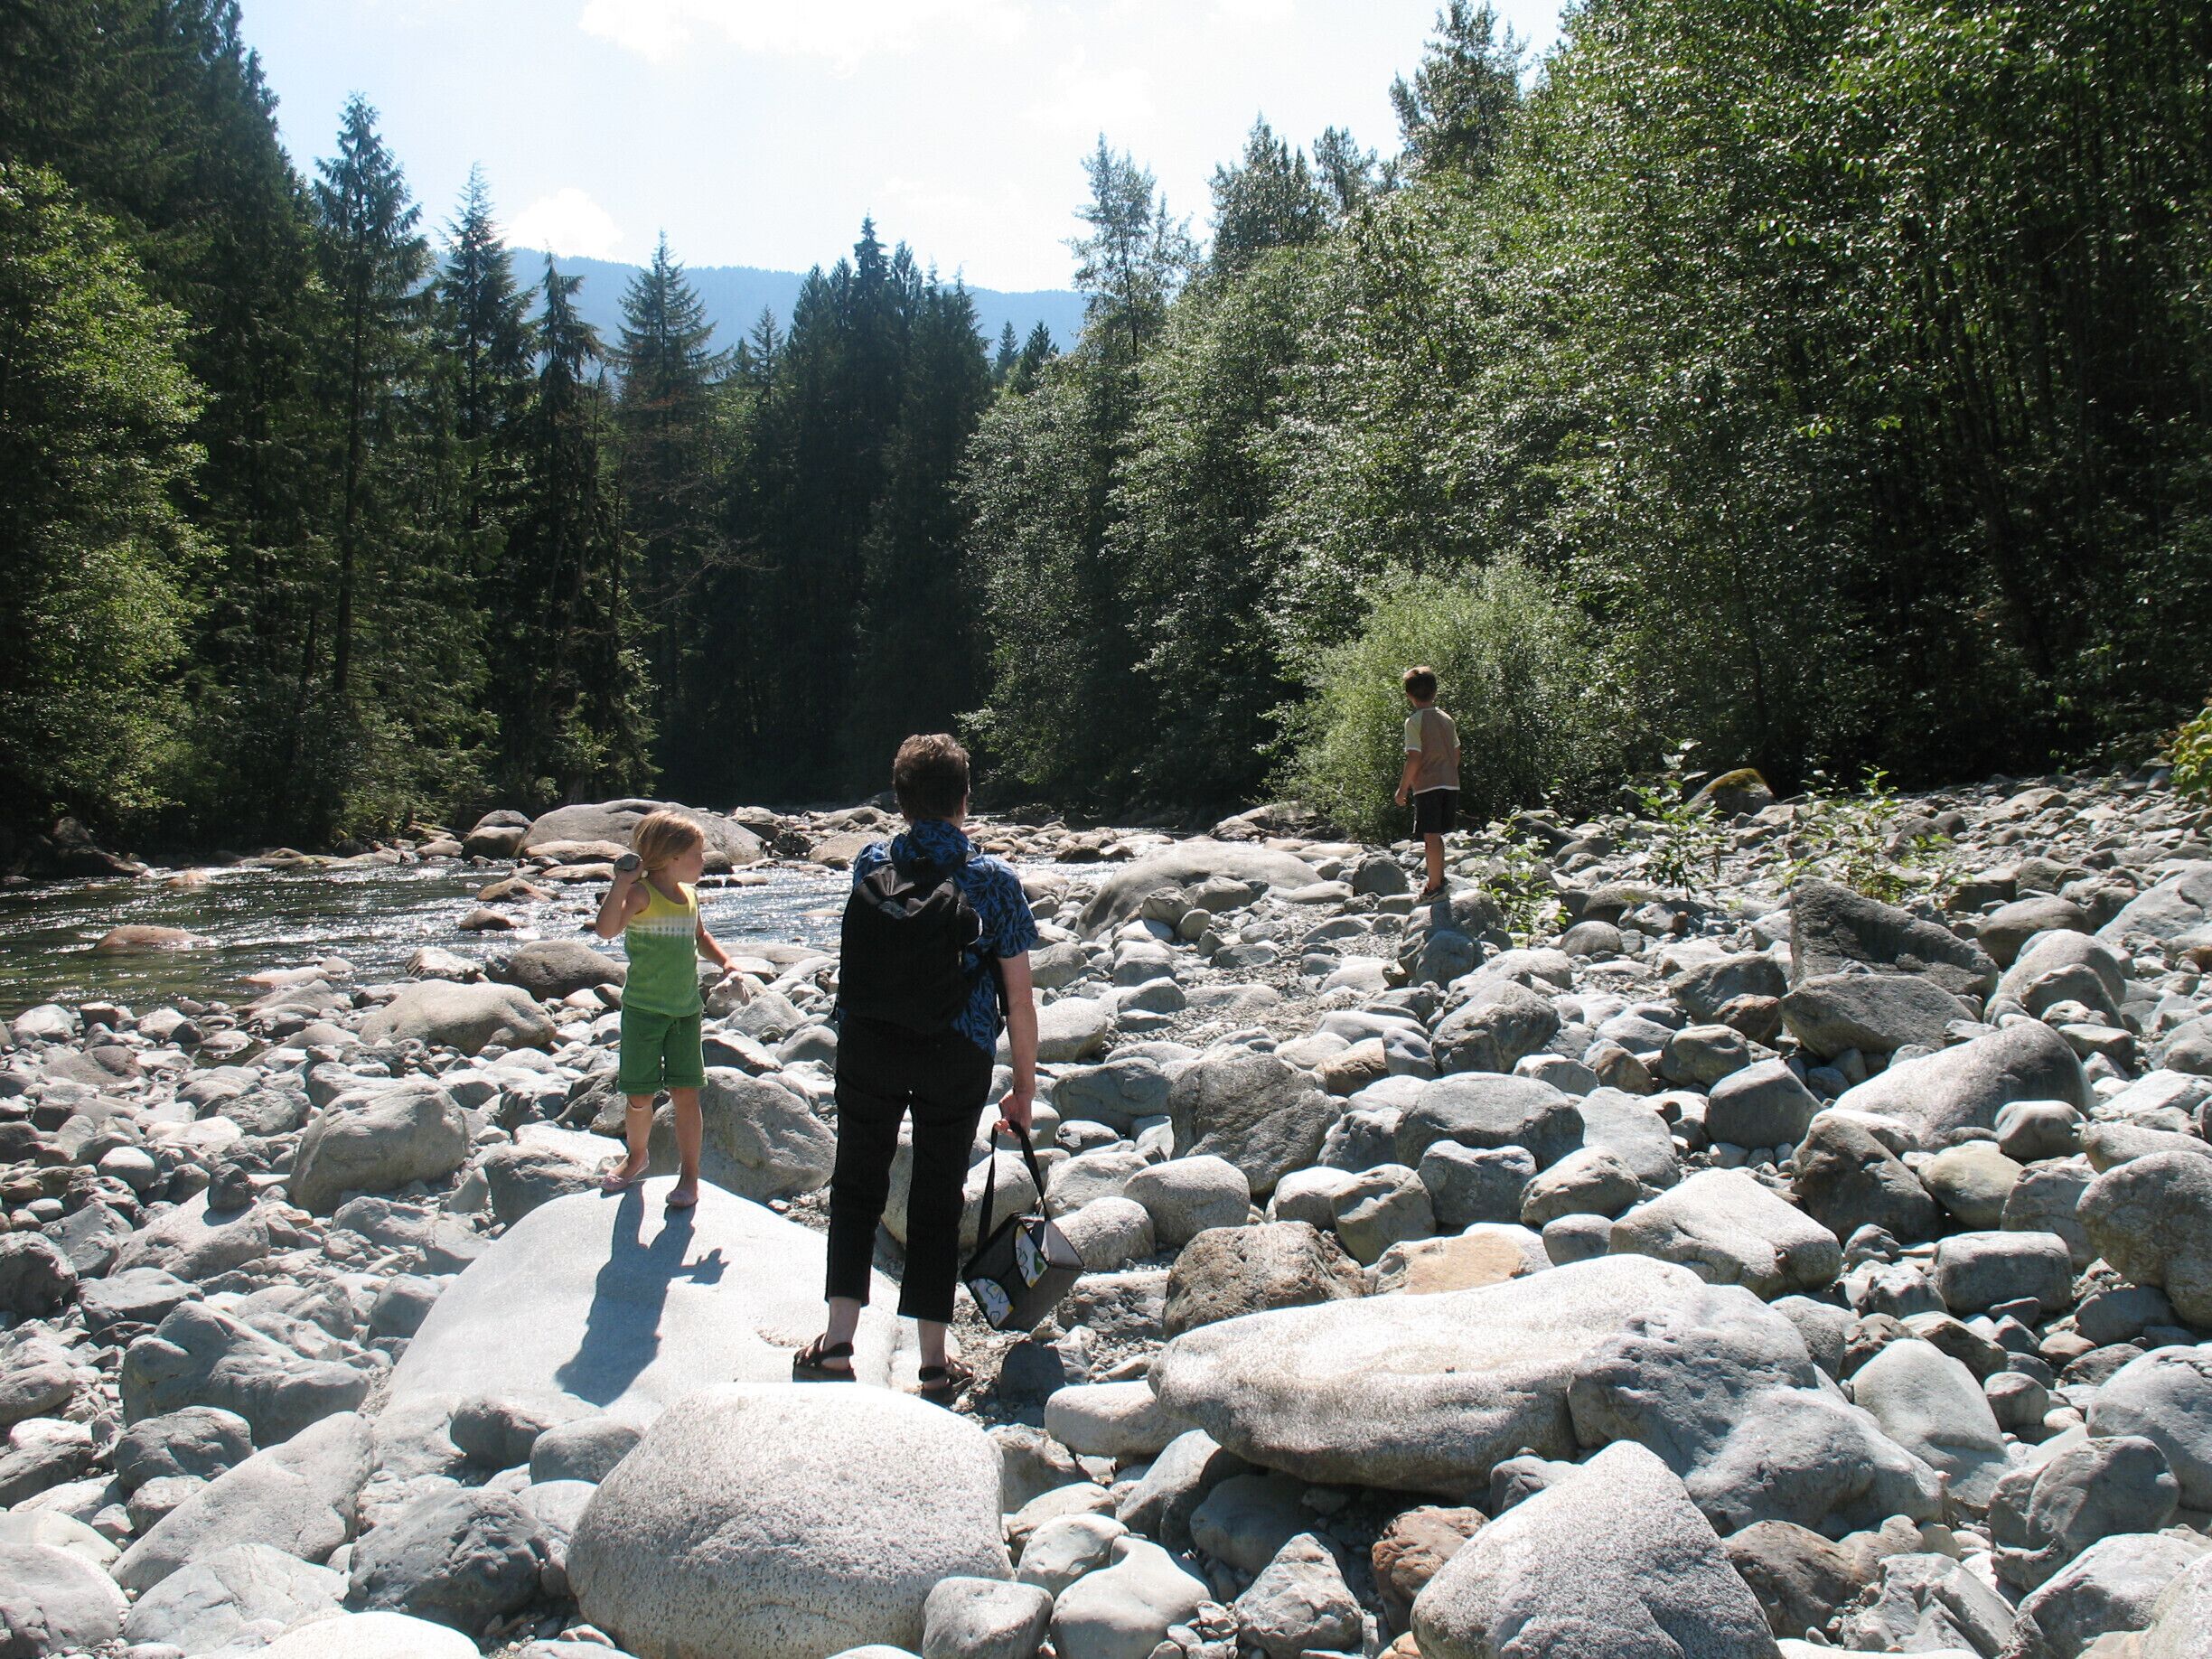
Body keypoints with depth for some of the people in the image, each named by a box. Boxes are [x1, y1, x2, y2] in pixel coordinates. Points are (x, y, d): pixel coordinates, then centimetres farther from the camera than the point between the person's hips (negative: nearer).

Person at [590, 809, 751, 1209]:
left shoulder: (689, 895, 8)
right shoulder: (641, 894, -13)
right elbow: (607, 929, -30)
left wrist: (725, 962, 12)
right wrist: (622, 883, -34)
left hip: (686, 1009, 5)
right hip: (643, 1009, -4)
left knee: (686, 1092, 0)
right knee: (640, 1094, 6)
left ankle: (689, 1173, 10)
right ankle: (637, 1154, 32)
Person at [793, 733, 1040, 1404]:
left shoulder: (869, 865, -4)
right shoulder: (994, 881, -10)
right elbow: (1019, 1001, -9)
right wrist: (1024, 1085, 2)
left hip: (867, 1049, 1)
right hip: (957, 1062, -1)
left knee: (857, 1187, 16)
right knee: (937, 1201, 10)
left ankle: (837, 1345, 11)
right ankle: (934, 1367, 18)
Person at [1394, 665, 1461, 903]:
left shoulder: (1414, 721, -11)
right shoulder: (1447, 719, 10)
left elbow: (1414, 759, -15)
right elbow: (1456, 754, 14)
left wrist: (1402, 789, -7)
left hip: (1427, 785, -7)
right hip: (1450, 784, 7)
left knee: (1430, 837, -2)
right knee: (1437, 835, 19)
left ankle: (1434, 888, 1)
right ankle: (1439, 879, 29)